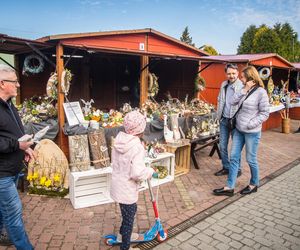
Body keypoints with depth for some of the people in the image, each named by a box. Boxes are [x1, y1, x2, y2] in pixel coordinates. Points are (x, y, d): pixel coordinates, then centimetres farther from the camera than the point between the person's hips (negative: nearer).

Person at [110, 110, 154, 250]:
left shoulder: (119, 140, -2)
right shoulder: (137, 147, -27)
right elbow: (137, 173, -31)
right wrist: (150, 171, -14)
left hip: (117, 184, 8)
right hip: (127, 189, -8)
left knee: (131, 211, 30)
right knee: (129, 218, 13)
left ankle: (123, 234, 52)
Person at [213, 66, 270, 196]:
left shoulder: (261, 92, -13)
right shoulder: (245, 90, 7)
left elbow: (264, 114, -13)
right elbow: (233, 102, -3)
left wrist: (250, 124, -17)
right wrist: (244, 90, -11)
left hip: (252, 132, -7)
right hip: (238, 130, 7)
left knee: (251, 160, 8)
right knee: (234, 158, 7)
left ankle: (254, 184, 32)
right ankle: (229, 187, 15)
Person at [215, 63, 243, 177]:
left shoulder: (242, 86, -14)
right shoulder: (223, 85, 8)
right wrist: (219, 115, 12)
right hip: (224, 120, 6)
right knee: (222, 146, 13)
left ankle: (237, 170, 24)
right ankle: (226, 167, 29)